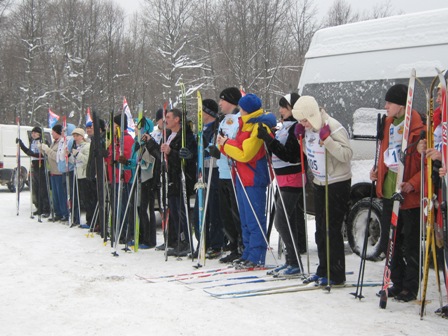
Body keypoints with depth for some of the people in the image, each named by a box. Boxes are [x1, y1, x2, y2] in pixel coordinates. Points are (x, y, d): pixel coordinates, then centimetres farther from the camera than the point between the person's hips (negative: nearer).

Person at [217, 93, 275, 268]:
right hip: (242, 178, 10)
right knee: (245, 219, 15)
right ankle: (248, 253, 23)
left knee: (254, 219, -7)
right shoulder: (245, 124, 15)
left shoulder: (258, 127, -15)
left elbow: (245, 154, -18)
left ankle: (256, 257, -3)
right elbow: (238, 149, 18)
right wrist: (224, 144, 1)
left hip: (253, 179, -10)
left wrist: (226, 143, -8)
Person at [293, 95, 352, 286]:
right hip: (320, 183, 9)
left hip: (337, 184, -9)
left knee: (332, 229, -6)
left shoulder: (334, 127, -20)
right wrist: (300, 137, 3)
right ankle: (323, 271, 24)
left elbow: (347, 155, -26)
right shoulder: (309, 129, 5)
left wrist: (327, 139, -33)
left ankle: (336, 275, 2)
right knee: (321, 229, 14)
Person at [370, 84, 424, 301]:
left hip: (409, 195, -8)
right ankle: (397, 283, 26)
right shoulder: (388, 124, 10)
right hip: (388, 191, 8)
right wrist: (378, 172, 11)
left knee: (411, 243, 3)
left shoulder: (418, 128, -15)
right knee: (391, 240, 15)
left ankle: (410, 287, 13)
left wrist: (413, 184, -24)